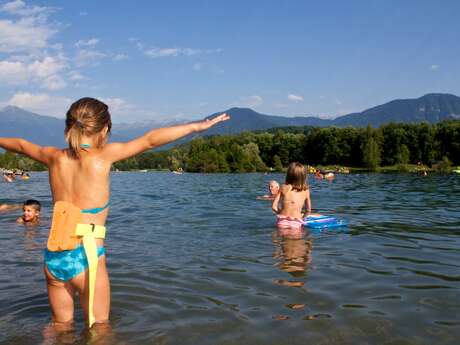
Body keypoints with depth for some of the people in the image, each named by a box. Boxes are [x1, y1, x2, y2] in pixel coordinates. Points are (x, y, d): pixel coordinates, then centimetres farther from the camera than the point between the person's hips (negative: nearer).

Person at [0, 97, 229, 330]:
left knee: (61, 324, 22)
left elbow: (21, 145, 21)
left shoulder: (56, 157, 1)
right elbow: (150, 140, -12)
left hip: (53, 257, 5)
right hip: (86, 256, -5)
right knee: (99, 326, 13)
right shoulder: (103, 155, -11)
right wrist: (197, 126, -8)